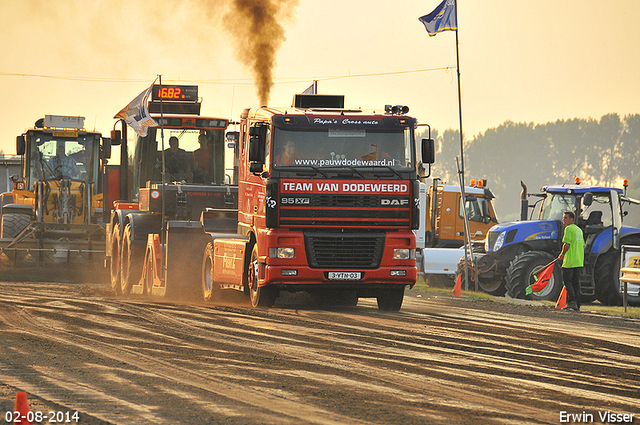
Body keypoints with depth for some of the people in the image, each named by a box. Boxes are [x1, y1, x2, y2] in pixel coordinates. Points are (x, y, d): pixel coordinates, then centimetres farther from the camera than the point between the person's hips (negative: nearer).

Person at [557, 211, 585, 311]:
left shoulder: (568, 229, -10)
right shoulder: (579, 230, 17)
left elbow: (567, 244, -19)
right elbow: (583, 245, 21)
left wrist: (562, 255, -6)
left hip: (570, 261, -8)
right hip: (579, 261, 8)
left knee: (567, 281, -3)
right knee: (576, 283, 10)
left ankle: (572, 301, -14)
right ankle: (577, 305, 9)